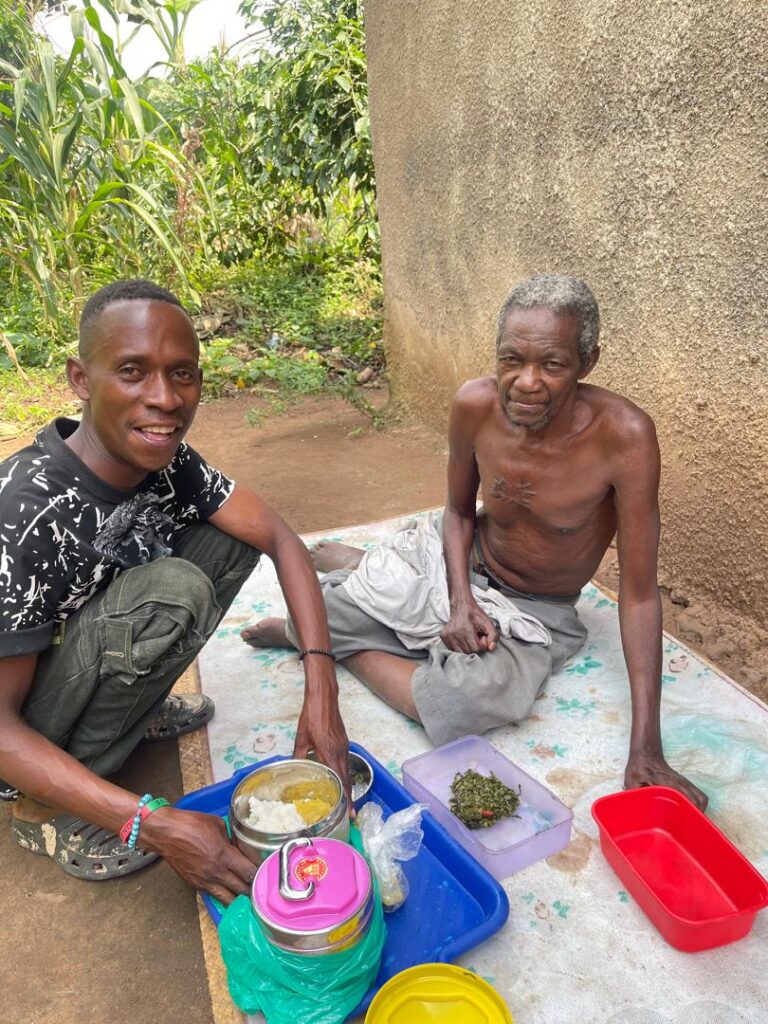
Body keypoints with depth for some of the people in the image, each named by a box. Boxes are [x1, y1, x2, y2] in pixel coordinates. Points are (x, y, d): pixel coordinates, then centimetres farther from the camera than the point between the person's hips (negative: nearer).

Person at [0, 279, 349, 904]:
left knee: (230, 536, -7)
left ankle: (131, 710, 6)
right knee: (171, 592, -32)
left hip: (73, 652, 6)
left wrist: (321, 693, -19)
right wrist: (152, 825, -32)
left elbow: (280, 539, -10)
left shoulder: (168, 461, -14)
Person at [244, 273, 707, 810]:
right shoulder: (475, 405, -19)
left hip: (535, 610, -2)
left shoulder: (624, 435, -29)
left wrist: (646, 750, -25)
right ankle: (359, 565, 23)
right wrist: (461, 600, -18)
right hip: (462, 567, 2)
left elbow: (639, 594, -24)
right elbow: (459, 510, -1)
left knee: (471, 699, -32)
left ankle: (345, 645, -2)